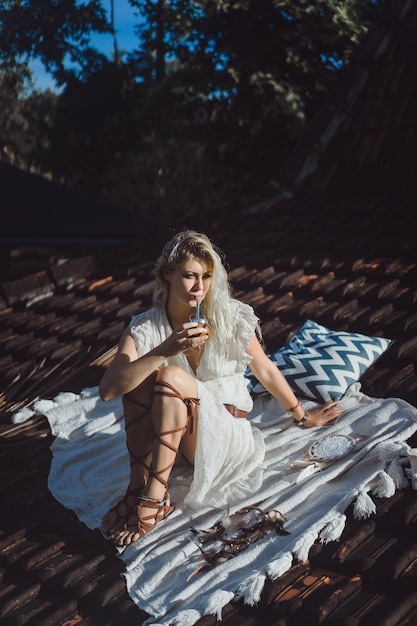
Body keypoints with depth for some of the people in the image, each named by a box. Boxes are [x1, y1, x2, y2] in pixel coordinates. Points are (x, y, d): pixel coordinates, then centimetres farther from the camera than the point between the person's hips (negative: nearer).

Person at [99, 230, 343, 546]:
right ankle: (138, 484, -23)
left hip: (222, 435, -1)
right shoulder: (144, 329, -8)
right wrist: (165, 351, -34)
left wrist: (303, 417, 18)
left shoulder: (231, 318, -9)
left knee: (172, 377, -29)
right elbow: (108, 390, -23)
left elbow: (266, 371, 7)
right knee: (144, 371, -25)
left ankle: (154, 497, -27)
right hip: (164, 440, 2)